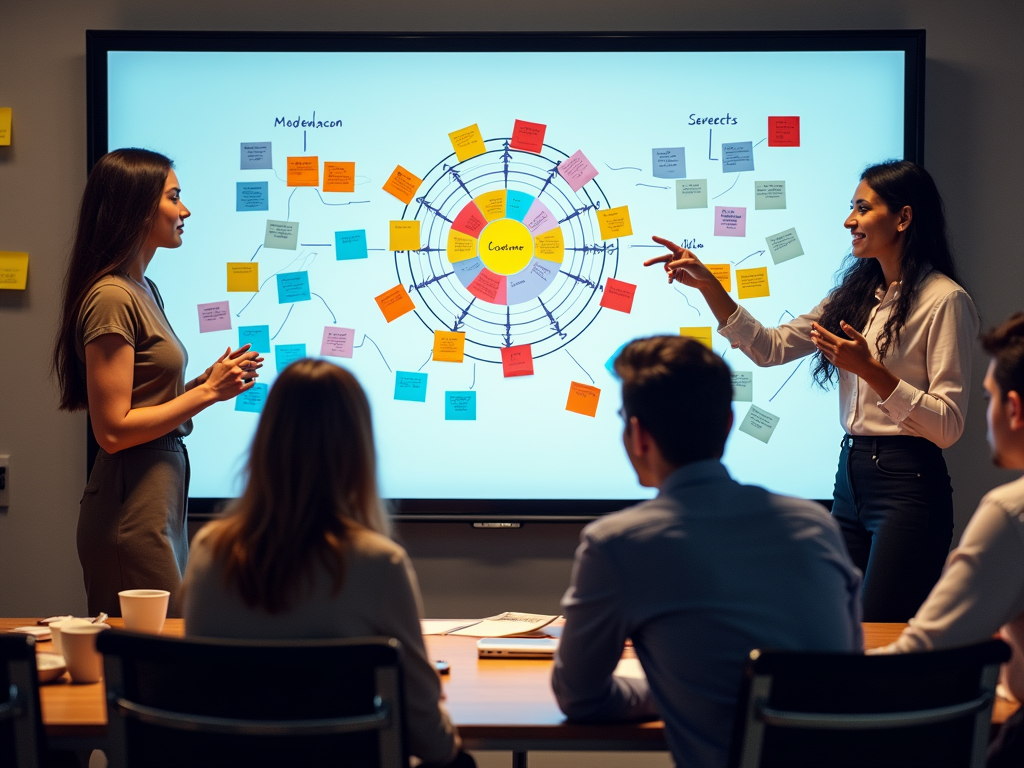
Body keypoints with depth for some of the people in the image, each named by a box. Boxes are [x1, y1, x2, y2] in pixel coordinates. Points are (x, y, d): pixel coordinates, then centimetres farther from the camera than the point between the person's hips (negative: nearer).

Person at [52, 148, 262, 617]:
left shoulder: (144, 291, 15)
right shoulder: (111, 298, -15)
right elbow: (113, 430, -18)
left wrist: (210, 380, 4)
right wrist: (207, 392, -14)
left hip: (162, 494, 10)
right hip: (131, 504, -10)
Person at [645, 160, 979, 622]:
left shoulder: (944, 300, -9)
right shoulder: (857, 293, 15)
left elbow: (948, 424, -13)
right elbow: (771, 348, 16)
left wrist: (870, 370, -20)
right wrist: (707, 285, 8)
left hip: (908, 484, -8)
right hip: (850, 476, 8)